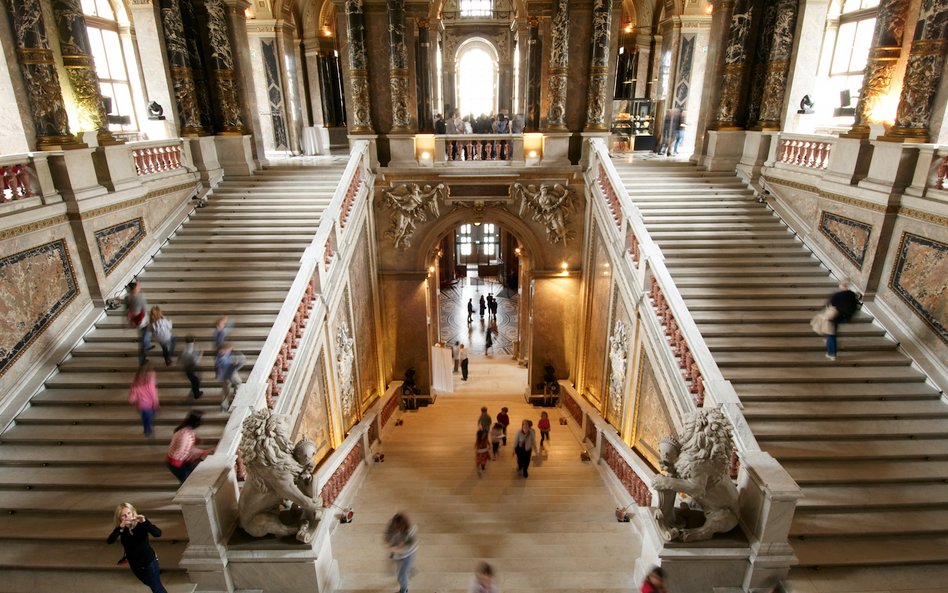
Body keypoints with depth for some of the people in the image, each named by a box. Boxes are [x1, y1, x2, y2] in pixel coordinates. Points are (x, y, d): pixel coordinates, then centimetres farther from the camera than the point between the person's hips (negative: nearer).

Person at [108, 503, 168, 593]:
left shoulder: (141, 524, -22)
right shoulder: (121, 529, -11)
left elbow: (158, 534, -36)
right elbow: (109, 541, -28)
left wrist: (145, 521, -47)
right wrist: (121, 526, -38)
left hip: (149, 562, -4)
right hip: (135, 565, 4)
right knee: (152, 585, 24)